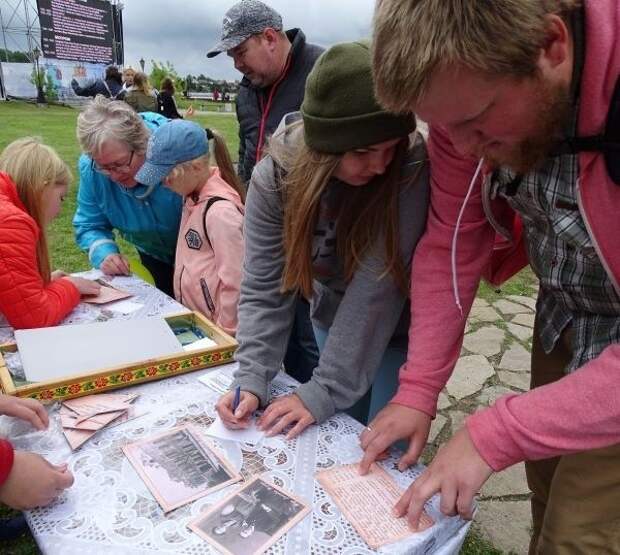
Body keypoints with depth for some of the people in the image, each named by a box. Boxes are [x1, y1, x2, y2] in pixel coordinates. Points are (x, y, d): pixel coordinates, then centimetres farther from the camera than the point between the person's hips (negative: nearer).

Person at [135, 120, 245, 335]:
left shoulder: (220, 212, -23)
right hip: (190, 317, 8)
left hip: (211, 326, -8)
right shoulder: (193, 195, 3)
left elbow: (235, 282, -22)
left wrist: (224, 333, -13)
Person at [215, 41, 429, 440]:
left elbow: (377, 284, -32)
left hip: (401, 327, -2)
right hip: (333, 321, 3)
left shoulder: (411, 168, -30)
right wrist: (252, 380, -29)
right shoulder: (275, 177, -20)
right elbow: (264, 287, -18)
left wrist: (324, 390, -31)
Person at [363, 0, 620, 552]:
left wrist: (493, 436, -29)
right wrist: (419, 389, -12)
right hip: (563, 319, 5)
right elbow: (452, 242, -11)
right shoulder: (466, 99, -17)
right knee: (547, 498, 20)